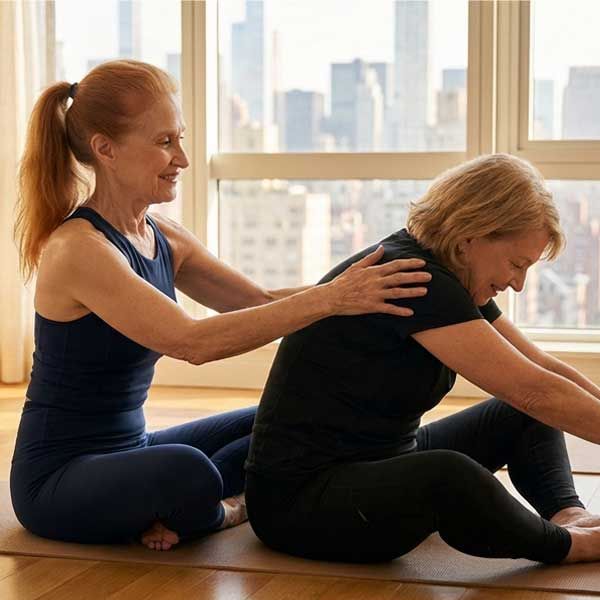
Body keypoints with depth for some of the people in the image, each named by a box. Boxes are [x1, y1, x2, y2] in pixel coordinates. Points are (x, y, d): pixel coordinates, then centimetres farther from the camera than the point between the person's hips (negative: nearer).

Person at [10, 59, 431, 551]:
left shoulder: (163, 237, 4)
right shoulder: (79, 249, -22)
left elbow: (262, 302, 2)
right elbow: (192, 342, -33)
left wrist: (353, 286, -13)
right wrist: (328, 299, -36)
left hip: (127, 452, 9)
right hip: (56, 480, -9)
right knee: (186, 472, -38)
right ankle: (222, 511, -4)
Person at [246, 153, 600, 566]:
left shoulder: (453, 283, 6)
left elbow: (545, 369, 10)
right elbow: (533, 389, -25)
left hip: (379, 464, 11)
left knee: (525, 418, 13)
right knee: (449, 476, -39)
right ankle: (565, 544, -13)